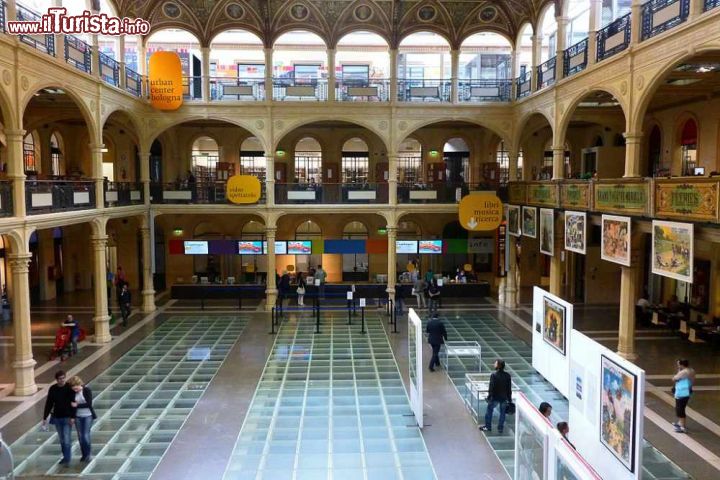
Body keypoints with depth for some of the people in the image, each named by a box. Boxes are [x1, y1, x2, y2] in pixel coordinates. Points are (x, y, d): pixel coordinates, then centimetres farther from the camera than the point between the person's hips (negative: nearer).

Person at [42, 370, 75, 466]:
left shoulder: (69, 388, -10)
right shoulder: (52, 389, 0)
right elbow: (48, 404, 6)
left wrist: (72, 417, -17)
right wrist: (45, 418, 4)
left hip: (67, 418, -4)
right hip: (57, 418, 4)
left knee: (67, 440, -6)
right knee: (61, 439, 13)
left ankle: (67, 459, -1)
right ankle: (65, 457, 26)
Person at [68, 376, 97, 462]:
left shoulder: (87, 390, -13)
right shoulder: (73, 392, -4)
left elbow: (89, 404, -16)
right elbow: (72, 404, 5)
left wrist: (77, 405, -20)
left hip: (88, 416, -4)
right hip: (78, 416, 4)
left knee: (86, 436, -5)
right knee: (80, 436, 7)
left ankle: (88, 454, 16)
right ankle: (84, 454, 22)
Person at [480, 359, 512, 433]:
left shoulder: (493, 375, -19)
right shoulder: (507, 375, -5)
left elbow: (491, 387, -17)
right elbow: (509, 388, 2)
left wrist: (489, 397, -6)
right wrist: (509, 399, 11)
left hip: (495, 397, -3)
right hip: (504, 397, 3)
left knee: (489, 410, 14)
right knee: (502, 412, 16)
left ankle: (488, 427, 21)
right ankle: (500, 428, 21)